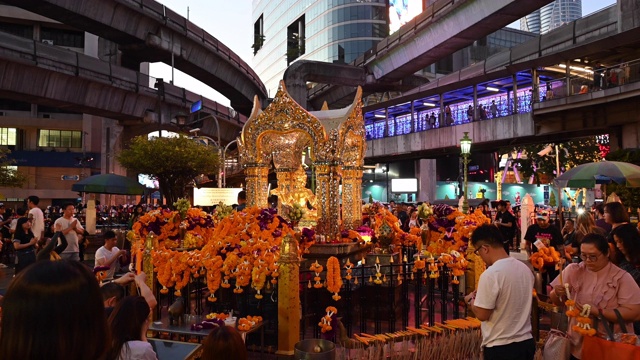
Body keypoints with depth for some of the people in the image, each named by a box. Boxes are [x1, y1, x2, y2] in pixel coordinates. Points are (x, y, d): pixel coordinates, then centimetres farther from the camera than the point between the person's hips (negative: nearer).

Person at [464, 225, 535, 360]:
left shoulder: (490, 275, -22)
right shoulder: (525, 269, 1)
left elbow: (482, 314, -18)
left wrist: (471, 300, 1)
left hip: (500, 347, -7)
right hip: (526, 342, 7)